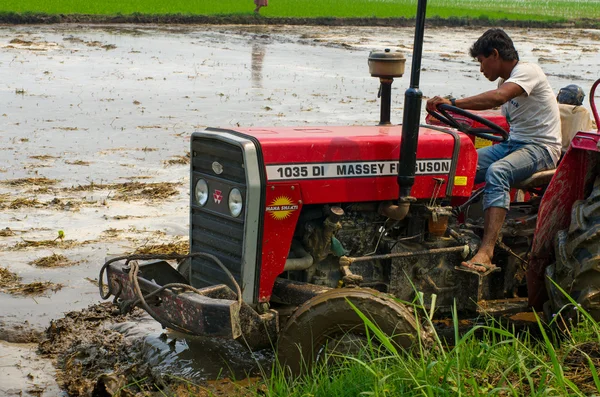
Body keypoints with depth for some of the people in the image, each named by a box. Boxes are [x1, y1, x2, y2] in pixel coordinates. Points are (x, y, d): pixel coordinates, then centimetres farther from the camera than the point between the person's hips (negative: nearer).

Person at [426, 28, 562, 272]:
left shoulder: (528, 71, -14)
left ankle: (486, 252, -46)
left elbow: (498, 98, -32)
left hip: (541, 148, -9)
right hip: (512, 143, 9)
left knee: (497, 172, -37)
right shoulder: (505, 82, 17)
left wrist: (453, 103, -37)